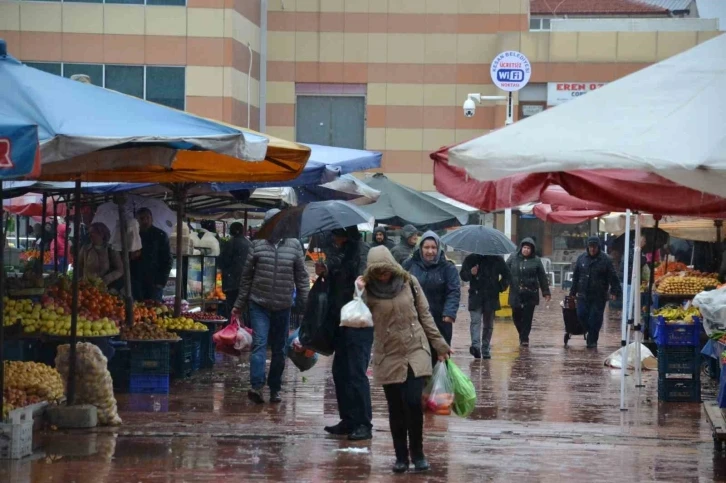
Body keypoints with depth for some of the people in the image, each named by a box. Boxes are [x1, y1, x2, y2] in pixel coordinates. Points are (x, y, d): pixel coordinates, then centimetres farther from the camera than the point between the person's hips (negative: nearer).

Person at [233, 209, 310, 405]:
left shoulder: (294, 245, 4)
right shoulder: (257, 245, 2)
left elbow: (302, 277, 7)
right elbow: (246, 276, 8)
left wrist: (306, 304, 2)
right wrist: (240, 304, 9)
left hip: (283, 306, 2)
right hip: (259, 304, -2)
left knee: (279, 349, 9)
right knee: (259, 344, -15)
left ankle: (275, 389, 18)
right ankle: (256, 386, -23)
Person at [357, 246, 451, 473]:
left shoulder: (409, 282, -1)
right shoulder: (369, 290, -4)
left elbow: (425, 315, 6)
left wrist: (439, 344, 7)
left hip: (416, 351, 0)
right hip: (388, 357, 0)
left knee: (413, 402, -11)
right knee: (396, 409, 5)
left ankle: (417, 453, 5)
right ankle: (401, 456, 18)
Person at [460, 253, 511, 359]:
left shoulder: (497, 259, 6)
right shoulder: (471, 259, 5)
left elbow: (506, 275, 15)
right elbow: (463, 275, 5)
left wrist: (501, 287, 1)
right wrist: (470, 273, -16)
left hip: (491, 298, 2)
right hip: (475, 296, -2)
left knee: (488, 325, 8)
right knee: (476, 321, -17)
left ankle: (486, 350, 15)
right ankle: (476, 346, -31)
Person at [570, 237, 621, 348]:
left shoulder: (605, 260, -4)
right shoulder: (582, 258, 7)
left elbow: (613, 277, -7)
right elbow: (575, 276, 14)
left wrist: (614, 291, -15)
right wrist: (573, 291, 13)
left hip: (599, 296, -3)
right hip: (583, 294, 3)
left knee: (595, 318, -3)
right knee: (581, 315, -2)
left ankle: (592, 340, 9)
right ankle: (591, 334, 20)